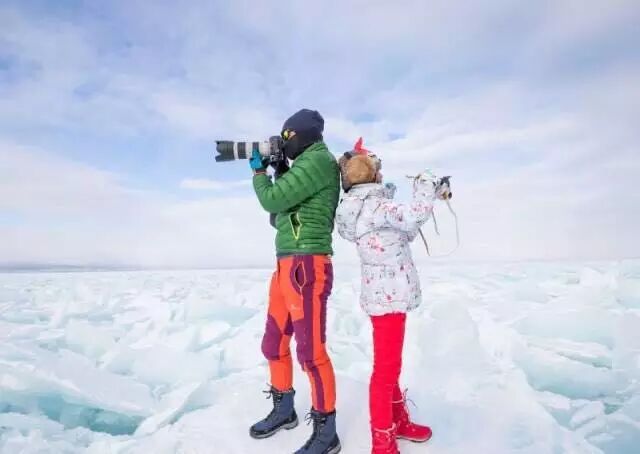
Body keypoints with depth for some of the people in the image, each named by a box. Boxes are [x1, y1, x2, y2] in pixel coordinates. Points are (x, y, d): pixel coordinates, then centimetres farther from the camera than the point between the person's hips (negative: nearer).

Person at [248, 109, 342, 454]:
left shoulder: (318, 160, -9)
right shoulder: (305, 166, 20)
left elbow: (272, 201, -12)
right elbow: (281, 207, 25)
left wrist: (259, 172, 7)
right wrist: (278, 171, 17)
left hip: (306, 266, -10)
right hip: (287, 266, 10)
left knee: (310, 351, -5)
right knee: (274, 344, 17)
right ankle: (284, 410, 34)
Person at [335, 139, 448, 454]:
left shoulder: (363, 207, 12)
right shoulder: (373, 205, -17)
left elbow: (404, 229, 18)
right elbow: (414, 217, -27)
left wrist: (430, 198, 14)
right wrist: (425, 185, -9)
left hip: (385, 294, 10)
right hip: (389, 297, -10)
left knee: (391, 364, 20)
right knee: (386, 368, -1)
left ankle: (398, 421, 36)